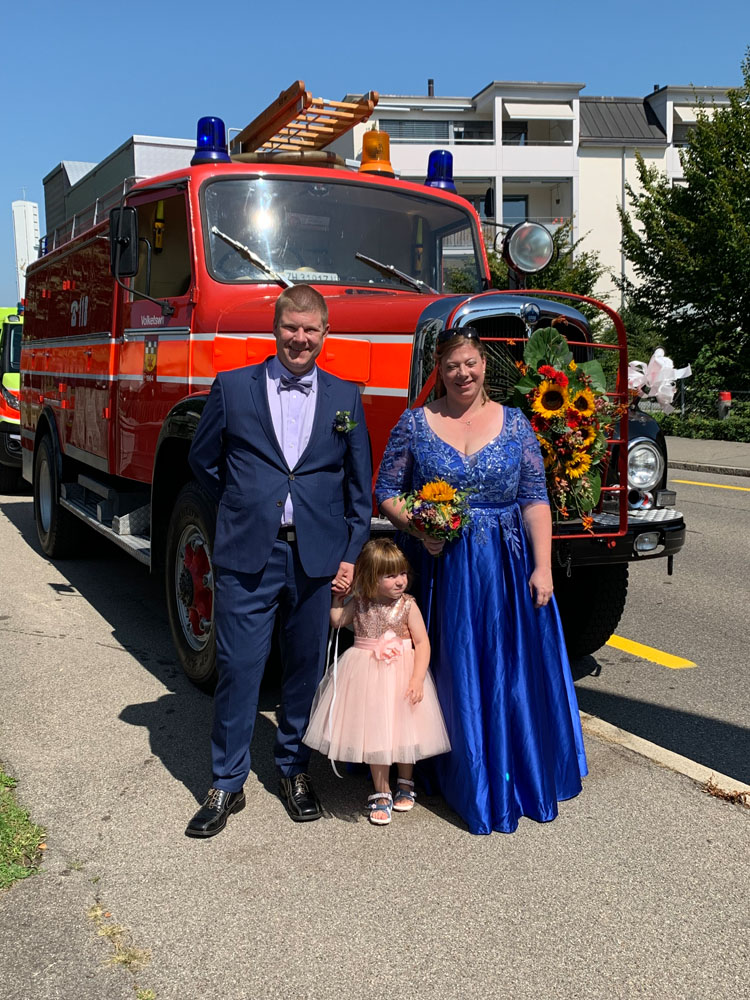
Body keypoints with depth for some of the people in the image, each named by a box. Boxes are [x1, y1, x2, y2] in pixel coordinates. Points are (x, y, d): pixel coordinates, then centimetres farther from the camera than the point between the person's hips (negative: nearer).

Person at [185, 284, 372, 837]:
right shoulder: (232, 387, 3)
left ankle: (295, 769, 29)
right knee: (238, 667, 1)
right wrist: (245, 506, 9)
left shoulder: (345, 397, 7)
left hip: (317, 557, 2)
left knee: (307, 667, 11)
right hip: (247, 556, -1)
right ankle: (227, 783, 16)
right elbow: (203, 459, 12)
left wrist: (352, 553, 4)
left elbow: (359, 484, 9)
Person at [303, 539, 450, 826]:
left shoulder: (408, 605, -11)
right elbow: (336, 621, 9)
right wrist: (337, 596, -1)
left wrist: (417, 678, -22)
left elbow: (422, 643, -13)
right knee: (374, 732, 6)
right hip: (367, 675, 2)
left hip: (401, 671, -1)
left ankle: (404, 785, 33)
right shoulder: (360, 603, -4)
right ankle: (382, 793, 20)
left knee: (403, 730, 9)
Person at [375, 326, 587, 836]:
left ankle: (523, 776, 24)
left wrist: (542, 568, -7)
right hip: (444, 568, -1)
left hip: (509, 568, 1)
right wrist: (417, 528, -14)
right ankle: (475, 789, 20)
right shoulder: (415, 424, 2)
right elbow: (387, 492, 4)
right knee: (457, 677, 4)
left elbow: (536, 501, 1)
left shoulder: (515, 423, 4)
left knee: (514, 669, 5)